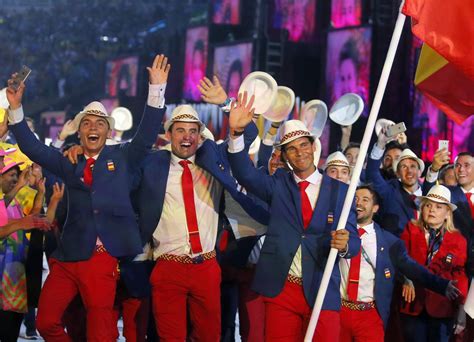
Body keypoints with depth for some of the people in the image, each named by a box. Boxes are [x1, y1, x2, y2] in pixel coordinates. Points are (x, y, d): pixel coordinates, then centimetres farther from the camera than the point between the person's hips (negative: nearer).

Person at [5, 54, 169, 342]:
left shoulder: (122, 157, 9)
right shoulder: (68, 163, 13)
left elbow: (146, 136, -3)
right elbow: (32, 147, 8)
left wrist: (157, 89, -12)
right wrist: (16, 107, -2)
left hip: (102, 258, -2)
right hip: (67, 256, 3)